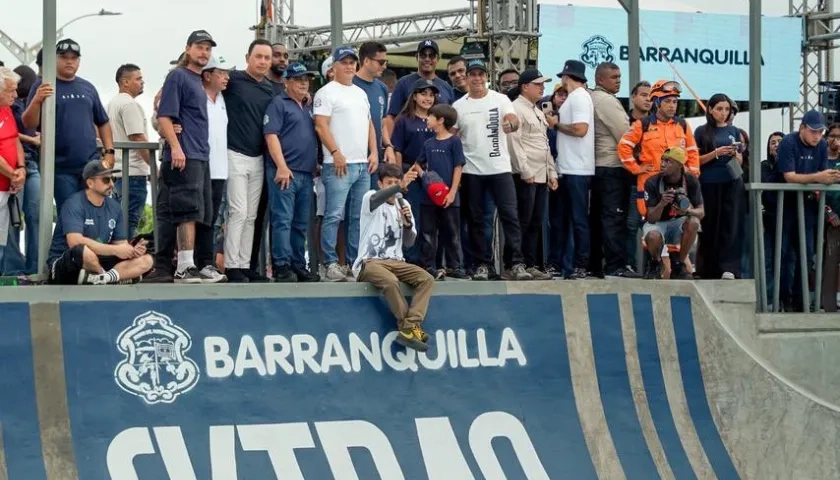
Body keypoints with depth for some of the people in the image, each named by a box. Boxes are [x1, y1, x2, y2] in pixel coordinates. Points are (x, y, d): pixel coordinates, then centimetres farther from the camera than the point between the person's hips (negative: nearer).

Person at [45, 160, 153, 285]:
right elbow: (75, 242, -28)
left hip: (97, 266, 7)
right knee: (82, 250, -40)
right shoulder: (74, 204, -13)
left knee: (146, 260, -8)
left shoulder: (114, 207, 8)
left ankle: (99, 279, -28)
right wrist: (115, 250, -25)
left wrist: (133, 250, -14)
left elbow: (121, 242, 12)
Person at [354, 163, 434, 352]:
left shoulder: (403, 204, 14)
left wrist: (407, 224, -10)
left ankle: (408, 329, -30)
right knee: (390, 281, -35)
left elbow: (409, 242, 11)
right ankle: (411, 327, -24)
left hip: (395, 262, 6)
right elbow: (376, 199, -30)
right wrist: (400, 186, -47)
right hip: (369, 262, -6)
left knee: (427, 279, -18)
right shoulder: (370, 198, -2)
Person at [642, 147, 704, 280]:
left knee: (693, 222, -33)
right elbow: (651, 219, -19)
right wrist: (662, 204, -40)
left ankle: (679, 266, -12)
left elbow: (701, 213, -15)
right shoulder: (652, 183, -16)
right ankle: (655, 263, 0)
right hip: (657, 224, -2)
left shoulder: (691, 181, -11)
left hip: (678, 222, 2)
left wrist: (687, 211, -39)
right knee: (653, 236, -37)